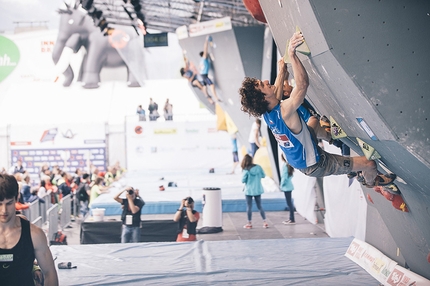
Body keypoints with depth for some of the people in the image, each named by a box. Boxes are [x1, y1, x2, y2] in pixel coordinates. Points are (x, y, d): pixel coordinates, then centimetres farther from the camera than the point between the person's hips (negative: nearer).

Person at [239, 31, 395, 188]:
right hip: (315, 165, -9)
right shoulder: (285, 111, -37)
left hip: (299, 162, 9)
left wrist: (282, 70, 19)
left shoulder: (267, 113, -11)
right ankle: (371, 181, 34)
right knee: (369, 164, 1)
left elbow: (276, 91, 9)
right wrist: (292, 54, -54)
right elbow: (303, 84, -49)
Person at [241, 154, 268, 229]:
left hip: (249, 190, -4)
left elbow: (243, 180, -12)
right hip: (258, 190, 4)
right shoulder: (258, 167, -5)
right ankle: (264, 222, 12)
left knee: (249, 207, 7)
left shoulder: (246, 170, -16)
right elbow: (263, 175, 4)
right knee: (260, 206, 13)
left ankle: (249, 223, 11)